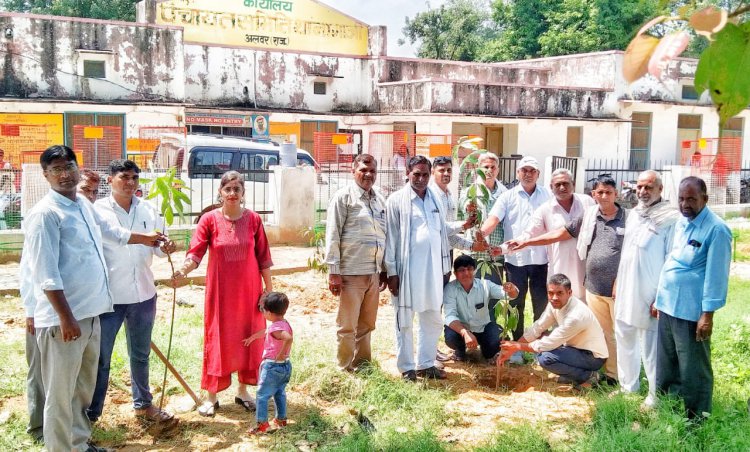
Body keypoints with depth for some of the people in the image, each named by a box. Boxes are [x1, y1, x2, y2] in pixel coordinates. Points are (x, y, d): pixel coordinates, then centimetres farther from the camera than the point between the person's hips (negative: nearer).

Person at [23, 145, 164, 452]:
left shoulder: (85, 206, 12)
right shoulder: (45, 214, -14)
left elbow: (109, 231, 33)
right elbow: (46, 274, -19)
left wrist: (146, 239, 44)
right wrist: (66, 318, -21)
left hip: (90, 314, 9)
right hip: (62, 320, -9)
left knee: (83, 388, 19)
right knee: (61, 395, 0)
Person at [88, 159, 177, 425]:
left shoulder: (149, 211, 4)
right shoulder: (96, 210, -8)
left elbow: (157, 247, 7)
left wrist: (166, 248, -14)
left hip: (143, 295, 4)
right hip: (107, 296, -4)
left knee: (140, 355, 20)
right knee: (100, 358, 5)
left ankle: (143, 404, 36)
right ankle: (91, 413, 19)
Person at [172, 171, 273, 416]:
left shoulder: (253, 219, -2)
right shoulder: (209, 219, -6)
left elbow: (263, 258, 1)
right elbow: (196, 252, -14)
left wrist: (269, 288, 1)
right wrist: (183, 270, -33)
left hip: (249, 290, 2)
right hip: (220, 290, -2)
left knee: (248, 339, 10)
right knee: (217, 340, 4)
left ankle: (243, 391, 27)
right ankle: (212, 396, 16)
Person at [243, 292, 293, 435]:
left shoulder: (275, 328, -23)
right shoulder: (285, 323, 6)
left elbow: (289, 338, -43)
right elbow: (266, 332, 24)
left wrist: (281, 354, -31)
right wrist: (252, 337, 35)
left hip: (272, 366, -9)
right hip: (286, 366, 9)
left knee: (262, 395, 0)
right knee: (280, 393, 22)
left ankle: (262, 423, 1)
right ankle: (281, 419, 32)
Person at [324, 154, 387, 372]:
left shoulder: (380, 199, 13)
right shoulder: (343, 197, -5)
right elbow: (332, 235, -8)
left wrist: (385, 270, 16)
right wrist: (333, 272, -12)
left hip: (374, 273, 6)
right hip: (351, 272, -6)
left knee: (367, 324, 15)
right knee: (347, 326, 3)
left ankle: (364, 365, 28)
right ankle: (346, 369, 15)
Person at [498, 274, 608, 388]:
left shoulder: (576, 316, -31)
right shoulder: (555, 304, -7)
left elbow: (549, 344, -25)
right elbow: (536, 328, 1)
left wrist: (518, 346, -13)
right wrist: (511, 349, -6)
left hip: (593, 357, -9)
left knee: (545, 358, -26)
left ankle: (587, 376, -6)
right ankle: (571, 375, 11)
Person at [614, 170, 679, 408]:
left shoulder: (670, 219, -13)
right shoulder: (633, 214, 10)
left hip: (649, 297, -8)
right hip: (625, 292, 8)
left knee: (651, 347, 1)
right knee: (624, 339, 17)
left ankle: (656, 395, 16)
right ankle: (628, 386, 33)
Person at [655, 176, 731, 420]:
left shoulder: (716, 229, -14)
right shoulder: (680, 223, 10)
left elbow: (716, 275, -16)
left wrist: (708, 314, -17)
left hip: (691, 312, -8)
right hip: (668, 306, 8)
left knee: (693, 372, 4)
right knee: (665, 366, 19)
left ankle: (695, 421, 18)